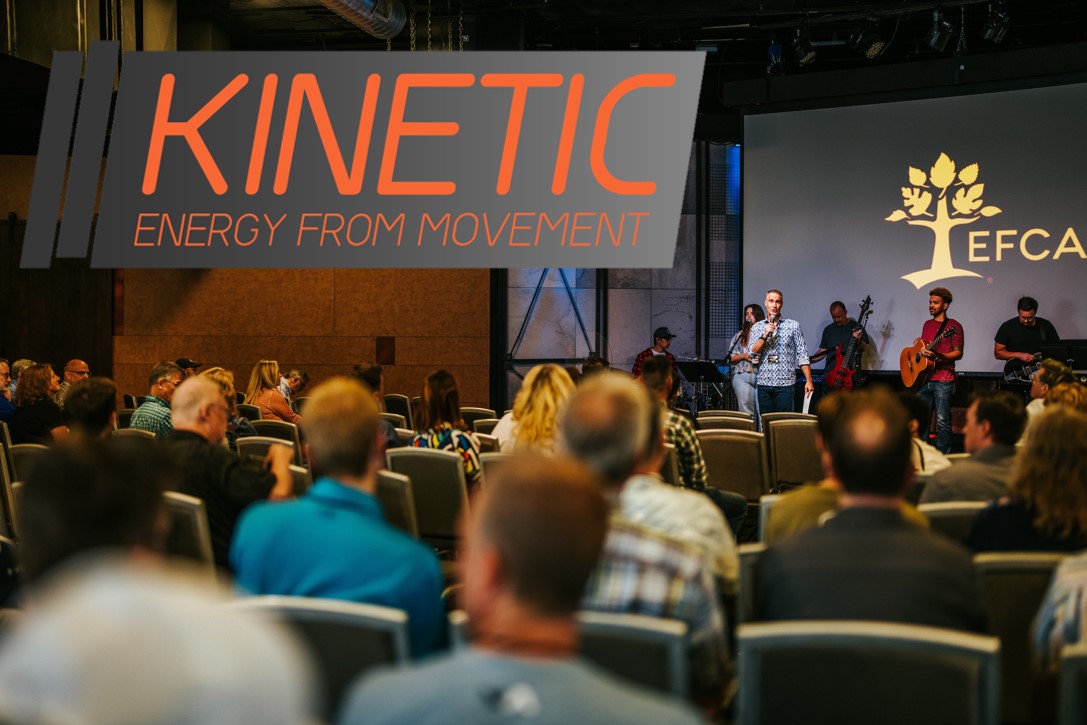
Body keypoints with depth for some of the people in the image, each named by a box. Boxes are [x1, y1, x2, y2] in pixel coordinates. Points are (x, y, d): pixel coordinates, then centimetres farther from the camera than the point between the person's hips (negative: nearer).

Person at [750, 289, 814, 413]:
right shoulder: (757, 327, 11)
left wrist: (808, 380, -6)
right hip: (763, 383, 2)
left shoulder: (793, 326, 5)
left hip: (785, 384, -2)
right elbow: (753, 352, 0)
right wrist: (765, 335, -12)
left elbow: (802, 355, 1)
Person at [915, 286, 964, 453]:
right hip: (924, 378, 7)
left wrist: (938, 356, -22)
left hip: (943, 380, -7)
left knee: (942, 421, -6)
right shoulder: (927, 325, 18)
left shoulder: (953, 326, -3)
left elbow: (958, 353, -9)